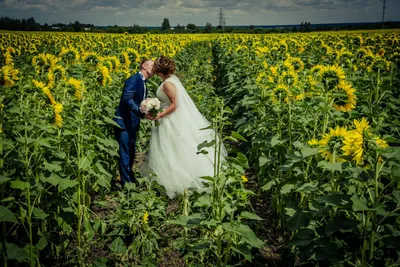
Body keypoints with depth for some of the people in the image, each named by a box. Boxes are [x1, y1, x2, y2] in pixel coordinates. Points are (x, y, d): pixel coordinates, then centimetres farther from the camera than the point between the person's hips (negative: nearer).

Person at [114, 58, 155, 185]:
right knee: (125, 152, -5)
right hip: (125, 122, -10)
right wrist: (142, 113, -31)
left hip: (133, 123, 10)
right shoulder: (134, 79, -12)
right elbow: (127, 99, -23)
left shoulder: (143, 83, 18)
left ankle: (130, 179, 27)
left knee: (131, 152, 16)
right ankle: (127, 182, 1)